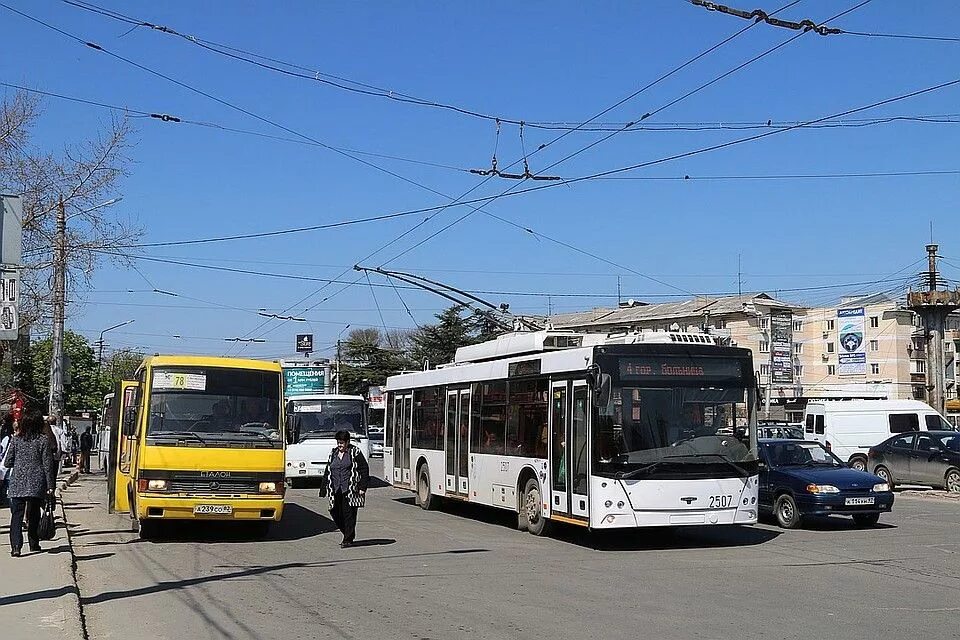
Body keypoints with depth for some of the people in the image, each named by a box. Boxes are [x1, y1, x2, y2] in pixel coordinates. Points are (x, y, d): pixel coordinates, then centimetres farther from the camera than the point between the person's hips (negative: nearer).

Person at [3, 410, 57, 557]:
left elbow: (7, 462, 4)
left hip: (17, 483, 1)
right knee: (33, 515, 14)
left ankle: (16, 546, -14)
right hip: (37, 484, -1)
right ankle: (34, 544, 22)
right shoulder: (43, 440, -5)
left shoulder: (16, 440, 1)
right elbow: (47, 465, -4)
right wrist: (50, 485, 0)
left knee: (17, 514, 0)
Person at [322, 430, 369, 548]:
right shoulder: (333, 454, 16)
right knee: (335, 513, 4)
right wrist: (325, 486, 14)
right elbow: (327, 471, 21)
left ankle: (348, 539, 3)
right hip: (336, 491, 5)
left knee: (348, 515, -5)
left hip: (350, 490, -5)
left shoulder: (355, 453, 0)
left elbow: (364, 470, -2)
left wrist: (362, 487, -9)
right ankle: (347, 534, 23)